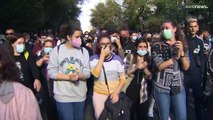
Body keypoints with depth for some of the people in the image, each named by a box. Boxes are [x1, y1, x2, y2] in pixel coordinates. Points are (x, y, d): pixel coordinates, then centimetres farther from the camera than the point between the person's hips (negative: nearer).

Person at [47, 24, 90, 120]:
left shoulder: (84, 51, 4)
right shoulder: (57, 50, -3)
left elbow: (87, 73, 1)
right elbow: (51, 72, -7)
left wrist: (78, 76, -21)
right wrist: (68, 77, -18)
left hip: (80, 95, 3)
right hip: (63, 95, -3)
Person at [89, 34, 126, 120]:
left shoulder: (117, 59, -2)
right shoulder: (93, 59, -5)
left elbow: (123, 79, 0)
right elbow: (96, 74, -23)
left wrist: (116, 92, -15)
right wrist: (102, 56, -20)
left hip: (114, 95, 1)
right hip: (99, 94, -1)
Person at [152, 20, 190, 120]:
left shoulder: (181, 45, 6)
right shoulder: (158, 47, -2)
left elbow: (186, 67, -3)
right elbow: (159, 66, -12)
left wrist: (181, 52, -17)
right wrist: (175, 57, -17)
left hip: (178, 86, 2)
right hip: (162, 87, -2)